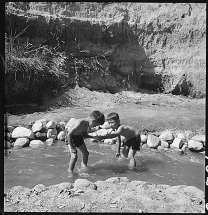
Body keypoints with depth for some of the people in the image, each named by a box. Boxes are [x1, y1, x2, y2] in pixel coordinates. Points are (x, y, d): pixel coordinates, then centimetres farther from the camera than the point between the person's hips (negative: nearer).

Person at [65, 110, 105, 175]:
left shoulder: (87, 124, -9)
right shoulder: (80, 123, -35)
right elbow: (69, 134, -31)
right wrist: (72, 148, -27)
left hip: (78, 136, 8)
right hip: (70, 137, -8)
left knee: (86, 153, 20)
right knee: (74, 157, -20)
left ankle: (83, 166, 48)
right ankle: (70, 172, -1)